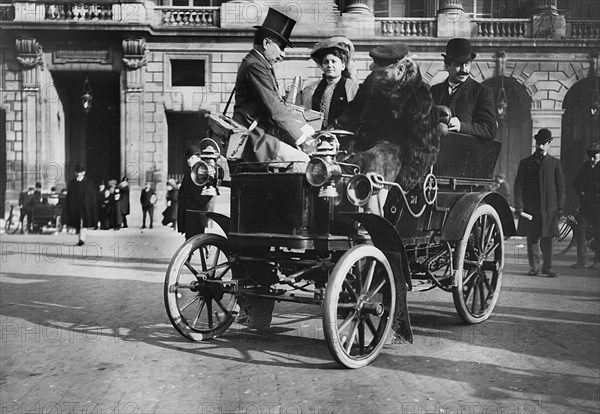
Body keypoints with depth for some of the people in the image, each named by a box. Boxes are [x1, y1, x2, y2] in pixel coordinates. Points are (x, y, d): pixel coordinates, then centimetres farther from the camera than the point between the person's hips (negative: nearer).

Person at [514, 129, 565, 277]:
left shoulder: (554, 163, 9)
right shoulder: (525, 163, 8)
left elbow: (560, 186, 8)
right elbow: (518, 185, 3)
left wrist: (560, 207, 1)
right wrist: (519, 205, -6)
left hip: (549, 208, 0)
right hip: (530, 207, 0)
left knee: (547, 239, 0)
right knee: (532, 238, 4)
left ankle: (547, 267, 8)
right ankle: (534, 266, 16)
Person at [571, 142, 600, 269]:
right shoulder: (586, 165, 12)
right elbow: (576, 182, 18)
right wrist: (581, 192, 4)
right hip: (586, 203, 5)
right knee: (580, 230, 0)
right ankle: (582, 260, 6)